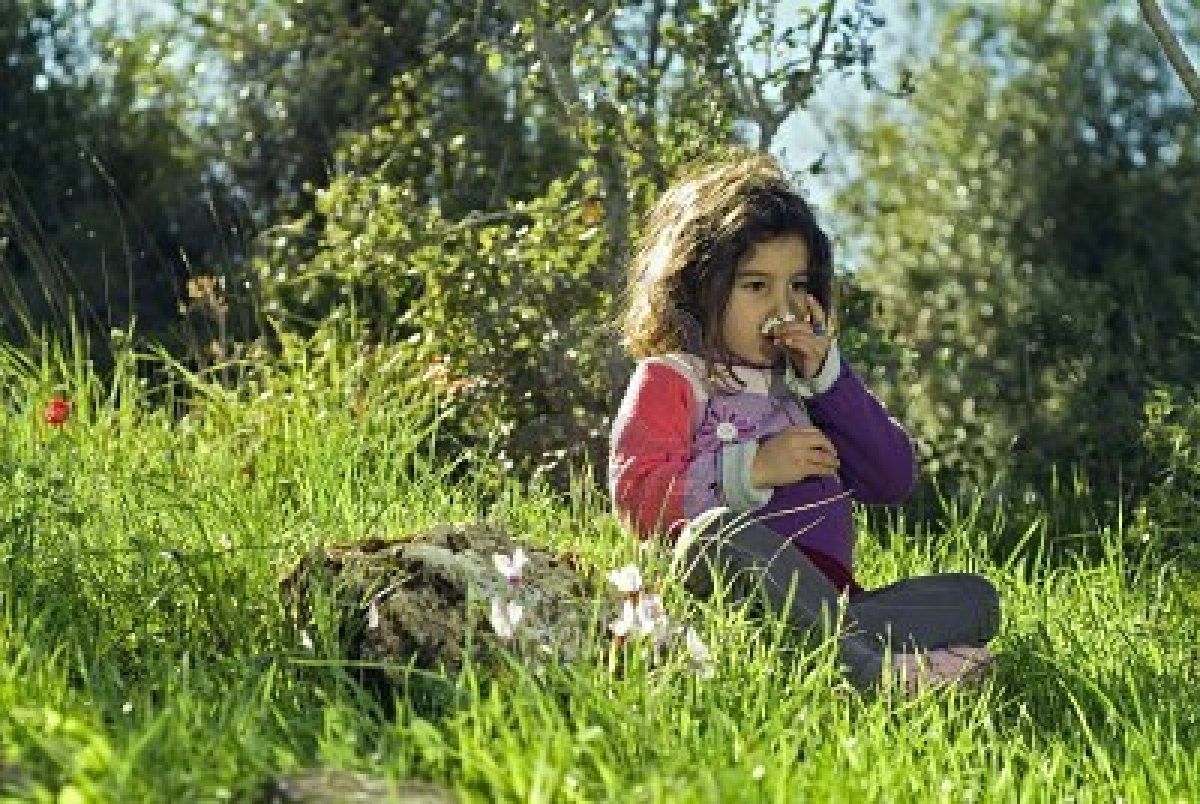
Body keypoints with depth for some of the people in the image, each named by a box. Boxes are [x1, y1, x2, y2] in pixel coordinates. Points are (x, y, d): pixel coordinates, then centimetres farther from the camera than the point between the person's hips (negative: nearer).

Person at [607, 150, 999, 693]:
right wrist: (753, 470, -12)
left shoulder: (807, 383, 29)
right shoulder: (669, 380, 12)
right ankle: (873, 664, -48)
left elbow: (893, 482, 16)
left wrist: (825, 377, 8)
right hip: (726, 586, -6)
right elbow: (636, 496, -4)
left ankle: (828, 645, -40)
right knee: (714, 532, -38)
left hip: (825, 601, 6)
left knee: (976, 598, -12)